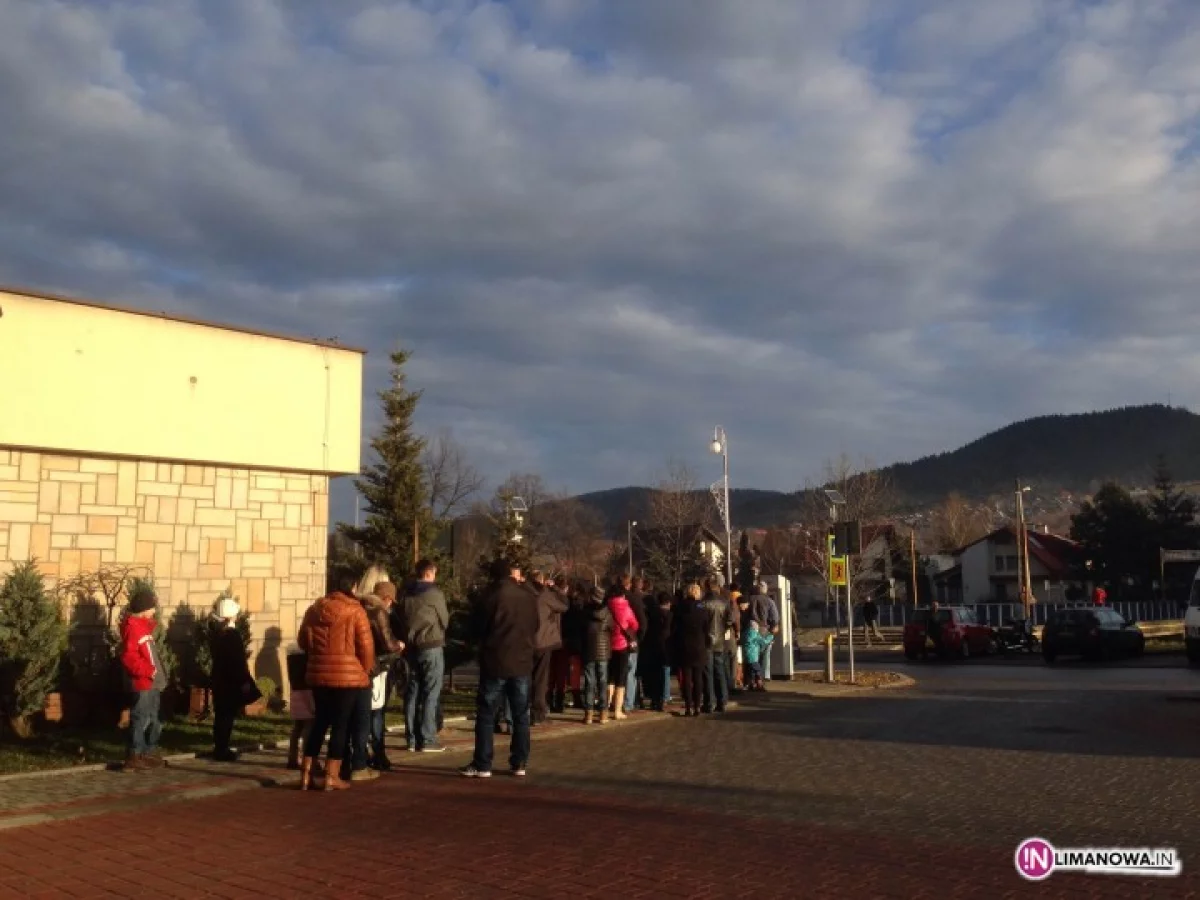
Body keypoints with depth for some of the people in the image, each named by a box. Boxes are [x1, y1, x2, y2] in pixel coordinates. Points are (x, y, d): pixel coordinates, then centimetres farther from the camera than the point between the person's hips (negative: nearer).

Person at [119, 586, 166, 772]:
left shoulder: (144, 626, 16)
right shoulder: (132, 628, -16)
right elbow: (129, 658, -25)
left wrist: (157, 672, 16)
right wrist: (147, 671, -25)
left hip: (152, 683, 10)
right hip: (142, 683, -10)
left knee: (153, 720, 17)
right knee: (140, 720, -8)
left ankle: (150, 753, 25)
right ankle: (134, 757, -4)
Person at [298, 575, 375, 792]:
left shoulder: (314, 609, 9)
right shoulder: (355, 611, -8)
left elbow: (303, 641, 16)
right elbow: (366, 646, -9)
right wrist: (366, 671, 5)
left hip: (318, 674, 5)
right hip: (347, 675, -5)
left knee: (320, 721, 15)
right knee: (341, 724, 3)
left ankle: (306, 774, 15)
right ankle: (332, 777, 4)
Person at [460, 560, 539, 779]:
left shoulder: (494, 596, -10)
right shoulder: (528, 597, 2)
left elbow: (482, 627, -1)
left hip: (496, 662, -4)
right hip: (523, 662, 4)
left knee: (486, 715, 3)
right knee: (521, 715, 10)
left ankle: (482, 765, 3)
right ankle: (519, 764, 11)